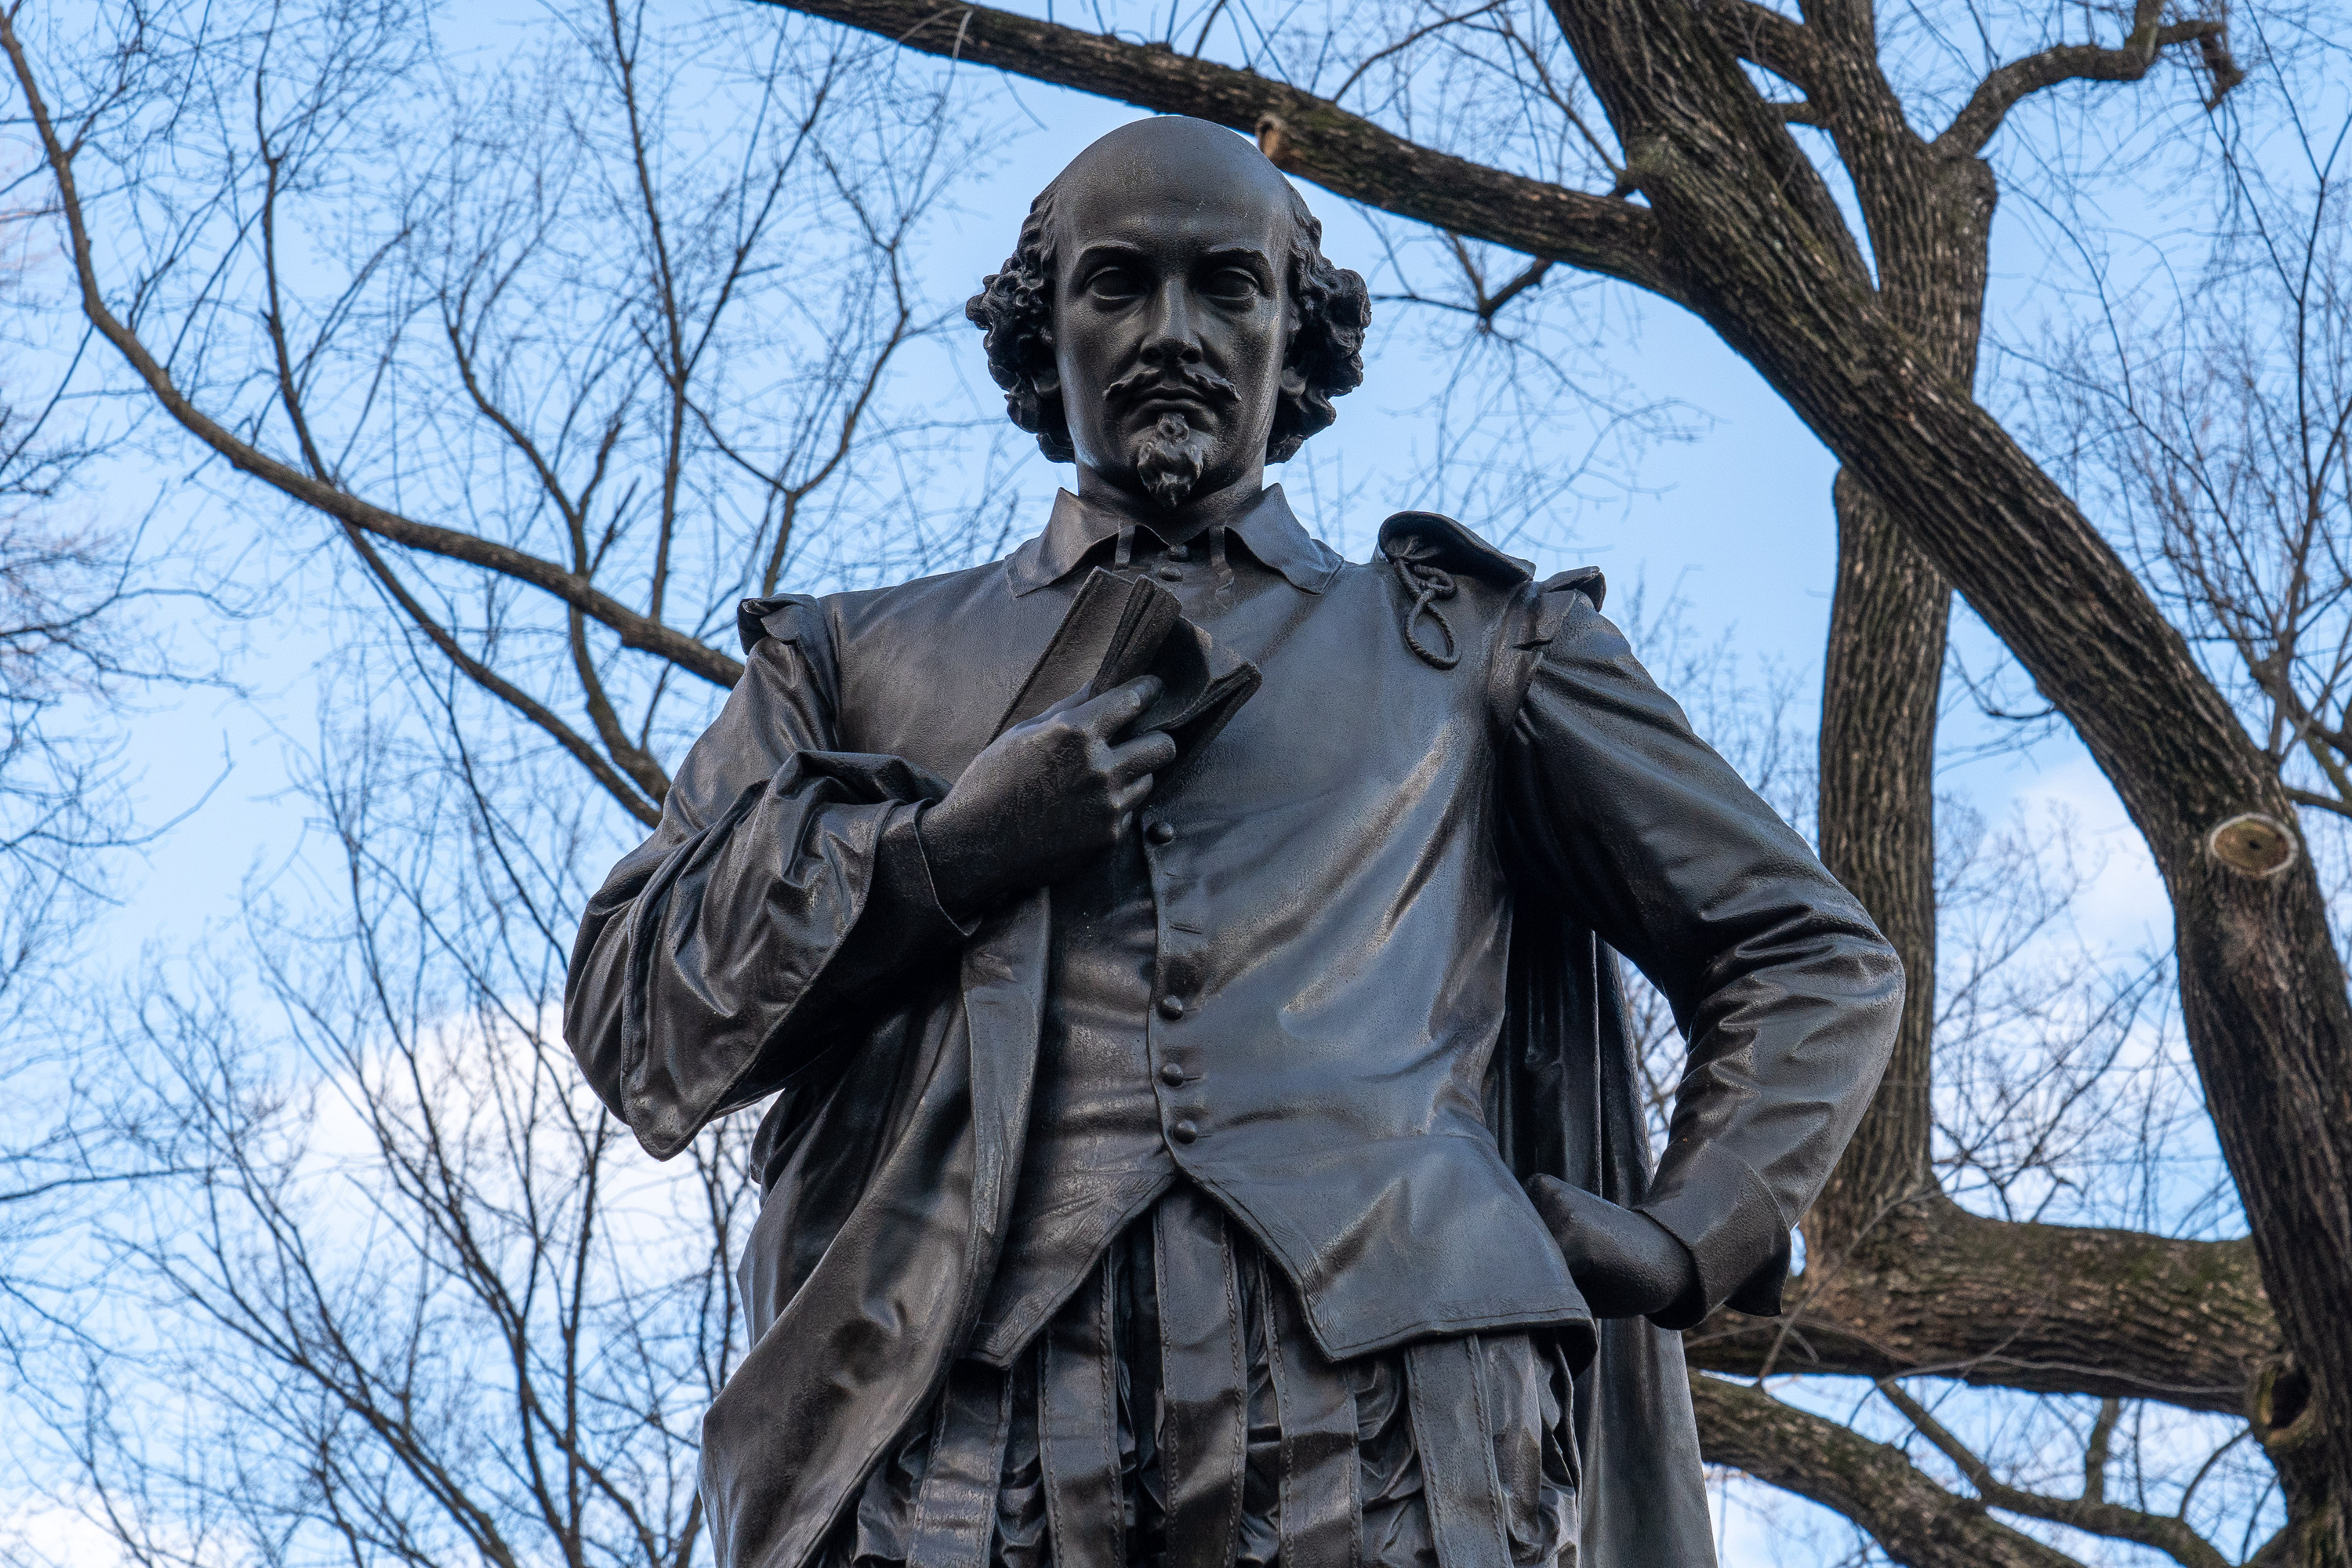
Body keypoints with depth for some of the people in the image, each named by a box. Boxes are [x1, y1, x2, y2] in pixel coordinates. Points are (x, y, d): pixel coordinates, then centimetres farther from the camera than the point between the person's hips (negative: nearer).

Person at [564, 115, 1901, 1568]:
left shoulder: (1466, 646, 26)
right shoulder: (859, 660, 27)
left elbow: (1823, 960, 25)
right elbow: (629, 1017, 16)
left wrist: (1686, 1242, 9)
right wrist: (941, 851, 2)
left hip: (1389, 1417, 0)